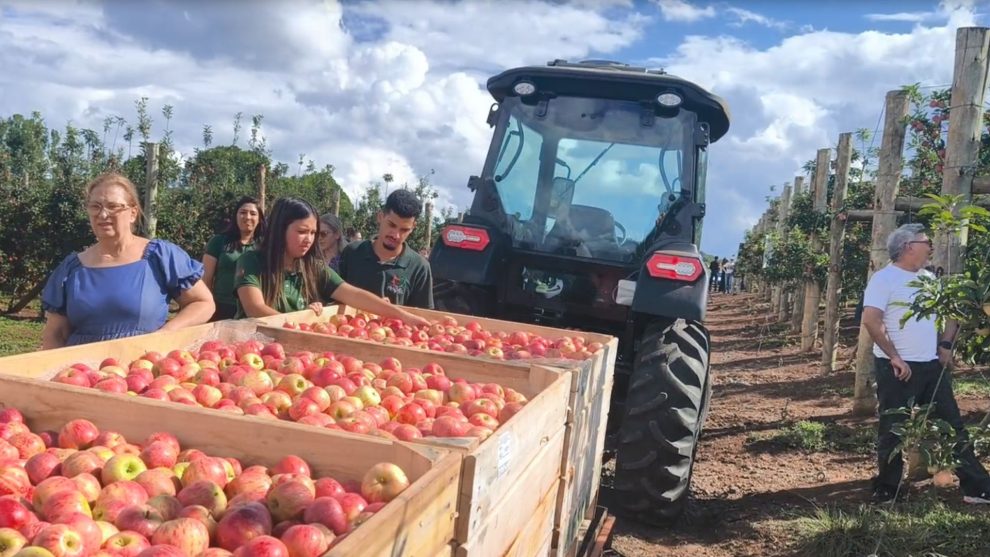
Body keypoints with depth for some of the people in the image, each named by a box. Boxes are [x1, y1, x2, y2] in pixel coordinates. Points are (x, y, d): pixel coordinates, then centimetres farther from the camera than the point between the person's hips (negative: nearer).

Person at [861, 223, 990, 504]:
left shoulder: (928, 278, 11)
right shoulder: (884, 278, -13)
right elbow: (871, 320, -23)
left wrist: (945, 345, 6)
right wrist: (895, 357, -20)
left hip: (933, 365, 7)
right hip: (899, 368, -7)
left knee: (954, 425, 11)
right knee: (893, 430, 2)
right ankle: (886, 491, 15)